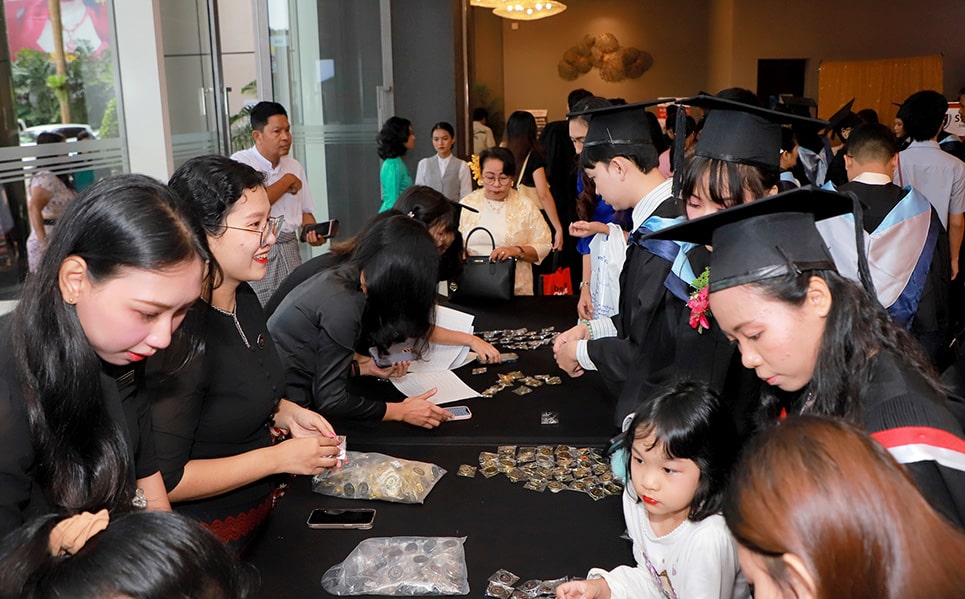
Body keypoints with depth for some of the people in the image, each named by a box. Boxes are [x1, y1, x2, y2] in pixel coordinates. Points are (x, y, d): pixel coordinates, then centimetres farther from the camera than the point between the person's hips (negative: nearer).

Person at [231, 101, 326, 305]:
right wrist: (287, 181, -6)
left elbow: (305, 211, 18)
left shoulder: (294, 166, 15)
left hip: (289, 248, 5)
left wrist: (312, 232, -4)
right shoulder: (240, 162, -4)